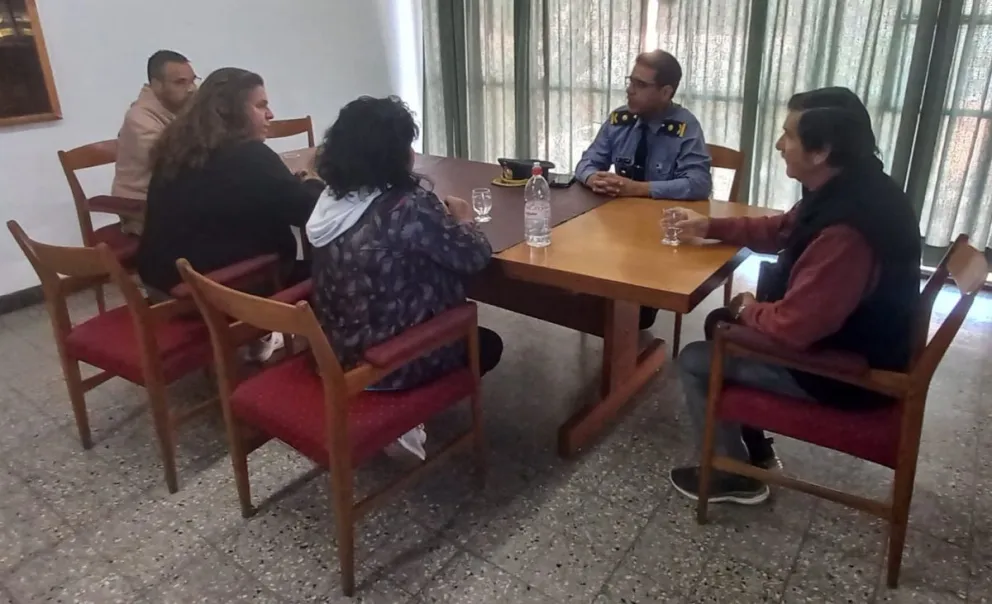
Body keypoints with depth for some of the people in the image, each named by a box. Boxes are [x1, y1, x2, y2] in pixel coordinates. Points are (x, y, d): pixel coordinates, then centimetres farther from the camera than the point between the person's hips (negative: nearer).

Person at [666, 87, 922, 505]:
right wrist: (710, 227, 9)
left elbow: (791, 327, -32)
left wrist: (748, 309, -11)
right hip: (849, 338, 10)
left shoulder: (845, 231, -36)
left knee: (694, 361, -3)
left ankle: (736, 476, 17)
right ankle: (754, 449, 29)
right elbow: (781, 230, 15)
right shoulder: (849, 190, -3)